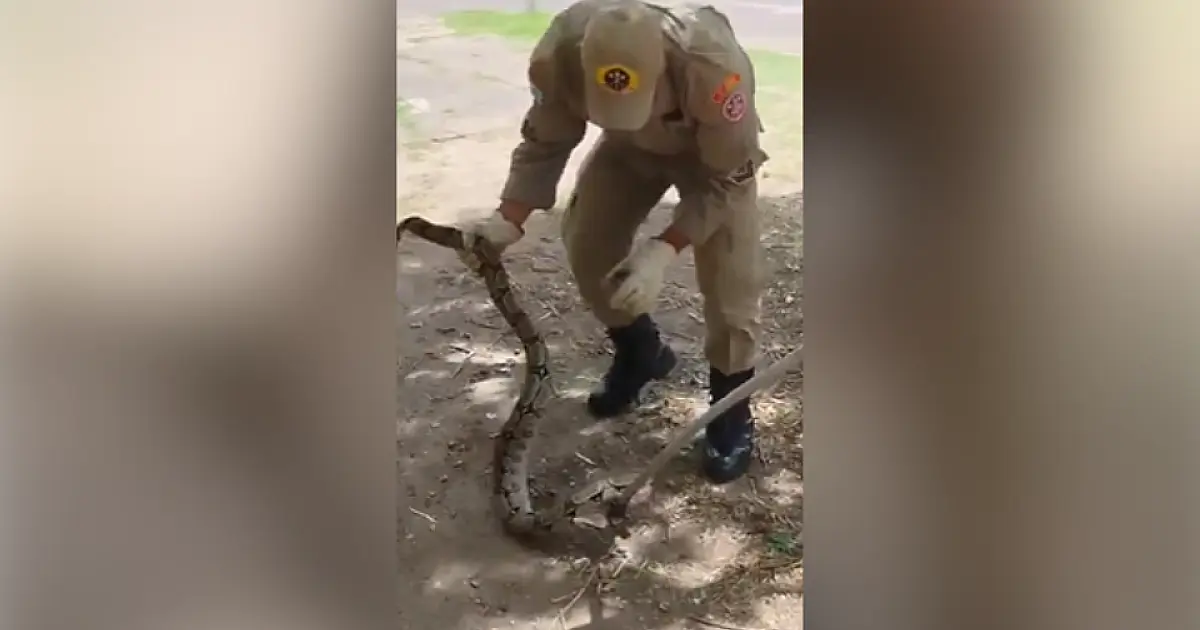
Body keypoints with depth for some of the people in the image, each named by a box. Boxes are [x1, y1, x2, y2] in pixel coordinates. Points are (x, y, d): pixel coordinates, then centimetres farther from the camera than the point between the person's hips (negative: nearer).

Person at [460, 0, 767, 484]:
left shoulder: (715, 67, -43)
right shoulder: (558, 55, -35)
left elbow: (726, 179, -31)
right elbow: (544, 143, -19)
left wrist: (663, 250, -42)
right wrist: (508, 219, -34)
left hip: (717, 148, -3)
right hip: (630, 145, 4)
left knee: (729, 275, -14)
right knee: (586, 245, -3)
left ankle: (731, 406, 5)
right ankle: (640, 352, 23)